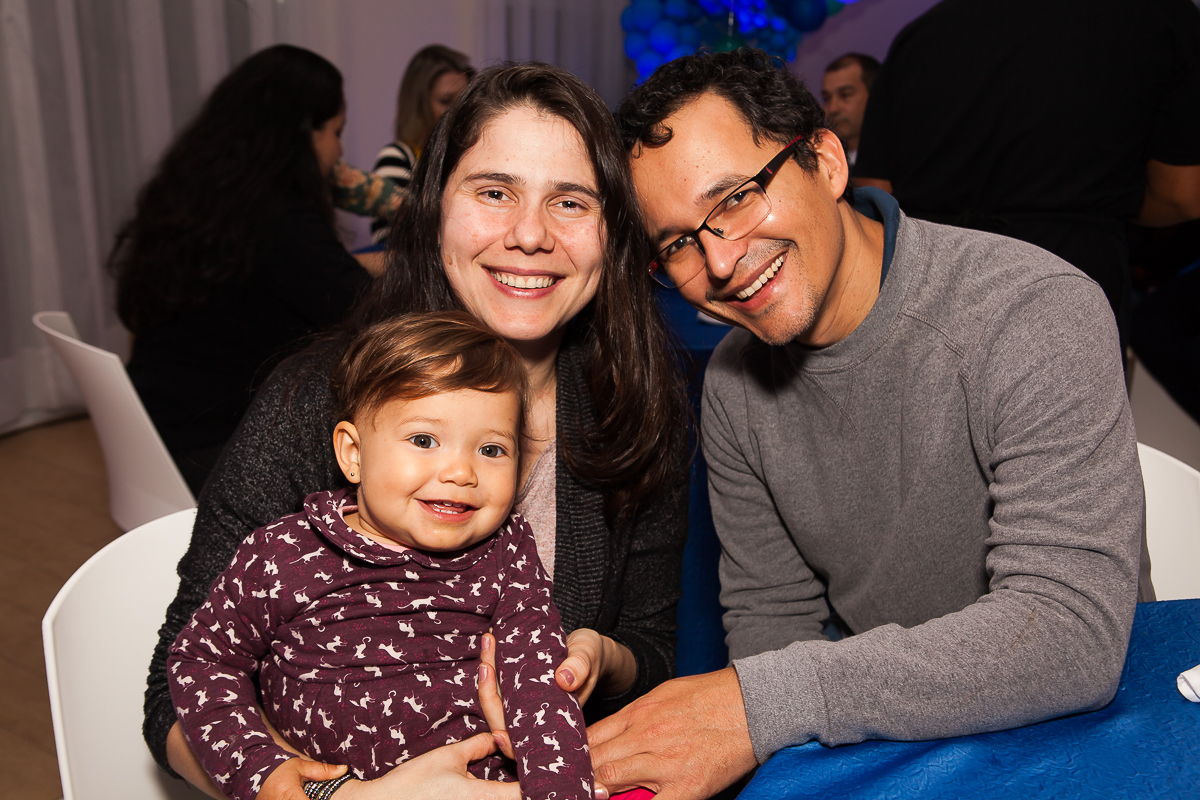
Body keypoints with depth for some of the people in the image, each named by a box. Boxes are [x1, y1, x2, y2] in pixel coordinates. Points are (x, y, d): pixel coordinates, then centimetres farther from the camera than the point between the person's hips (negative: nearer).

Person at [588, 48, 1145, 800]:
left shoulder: (1039, 314, -20)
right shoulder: (734, 385, -2)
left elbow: (1074, 634, -28)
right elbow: (770, 611, 4)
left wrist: (762, 703, -33)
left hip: (1067, 738, -3)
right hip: (867, 738, 4)